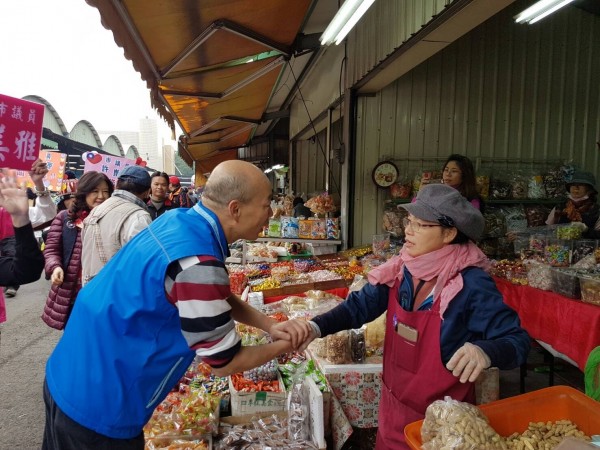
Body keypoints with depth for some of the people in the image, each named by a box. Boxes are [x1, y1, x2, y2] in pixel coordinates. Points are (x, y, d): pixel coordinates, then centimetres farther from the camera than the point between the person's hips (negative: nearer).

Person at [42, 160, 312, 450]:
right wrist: (284, 345, -4)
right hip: (97, 407, -8)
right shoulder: (197, 264, -32)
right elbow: (224, 363, -19)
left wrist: (271, 325, -2)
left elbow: (219, 298, 9)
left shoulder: (179, 220, -4)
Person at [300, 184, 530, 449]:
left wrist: (486, 351, -44)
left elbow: (519, 341, -21)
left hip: (441, 417, -5)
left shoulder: (471, 285, -23)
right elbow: (359, 306, -2)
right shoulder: (400, 270, -7)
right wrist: (316, 327, -18)